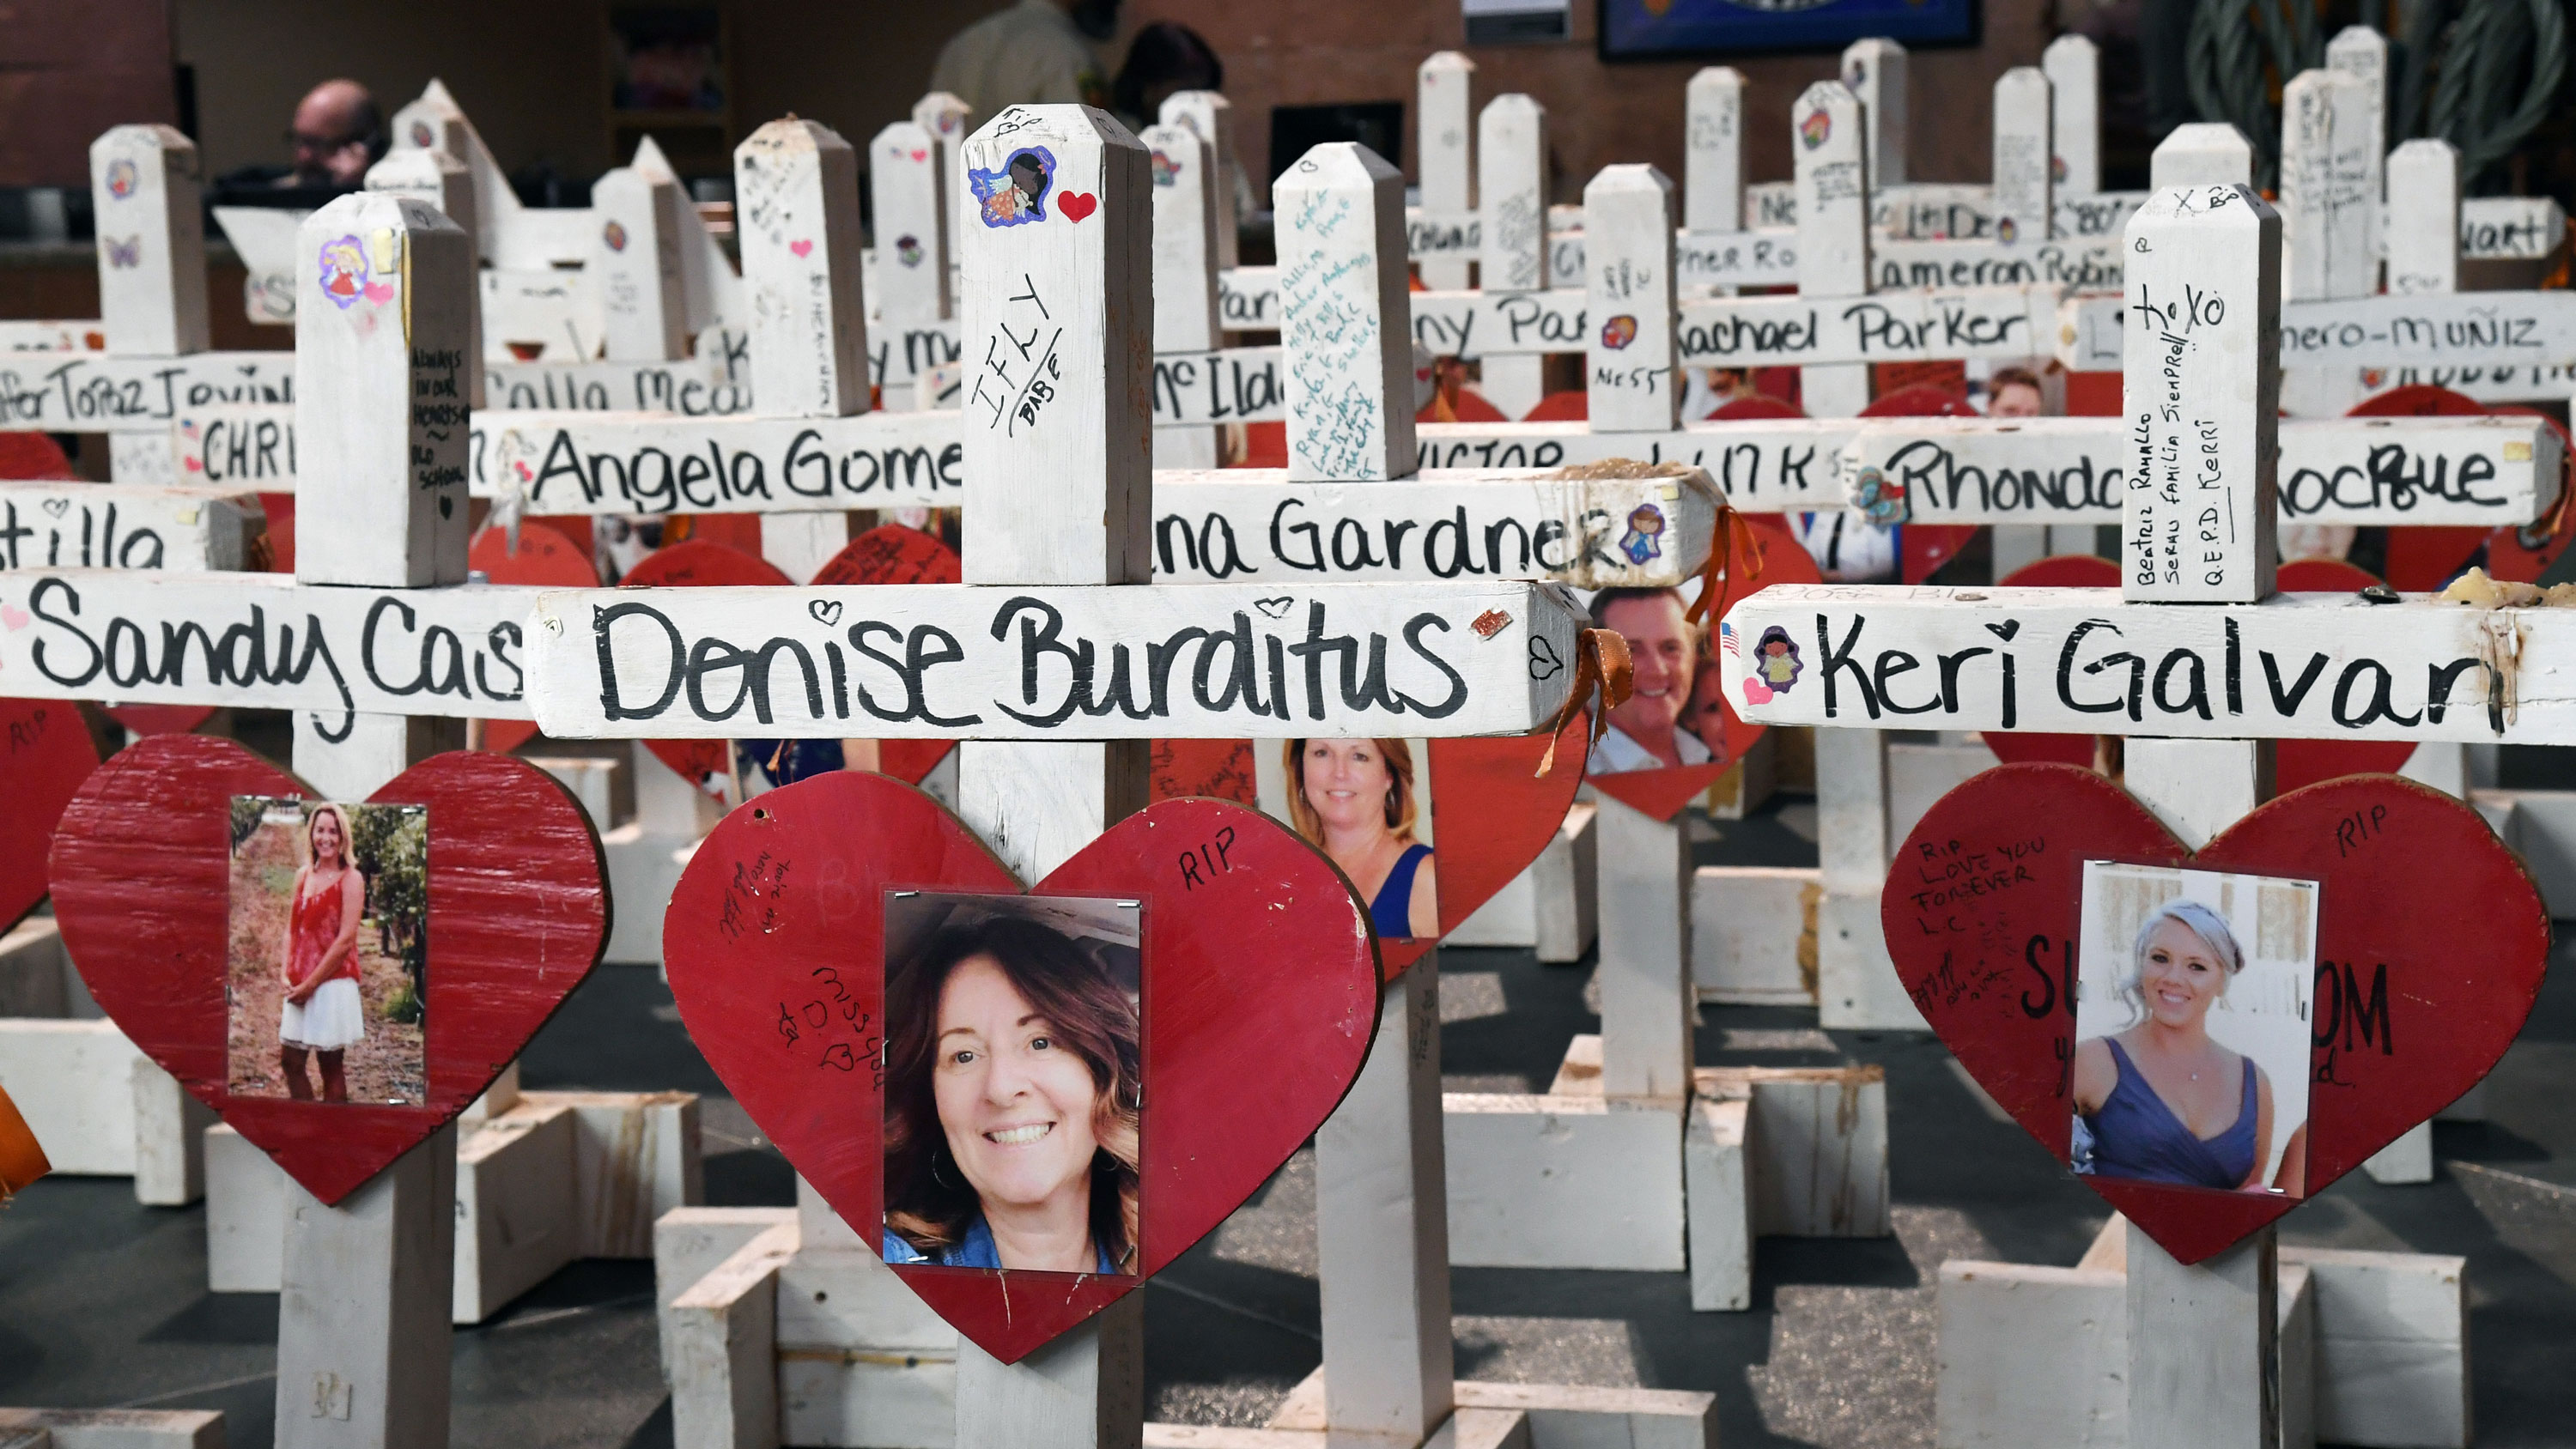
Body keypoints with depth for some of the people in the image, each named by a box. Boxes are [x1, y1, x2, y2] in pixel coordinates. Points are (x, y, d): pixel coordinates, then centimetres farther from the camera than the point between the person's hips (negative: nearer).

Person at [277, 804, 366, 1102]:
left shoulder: (350, 878, -7)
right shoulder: (303, 875, 11)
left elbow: (346, 940, -13)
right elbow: (291, 930, 12)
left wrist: (311, 983, -14)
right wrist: (285, 976, -2)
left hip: (332, 984, -6)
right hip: (298, 986, 6)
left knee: (332, 1066, 1)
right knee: (290, 1061, 8)